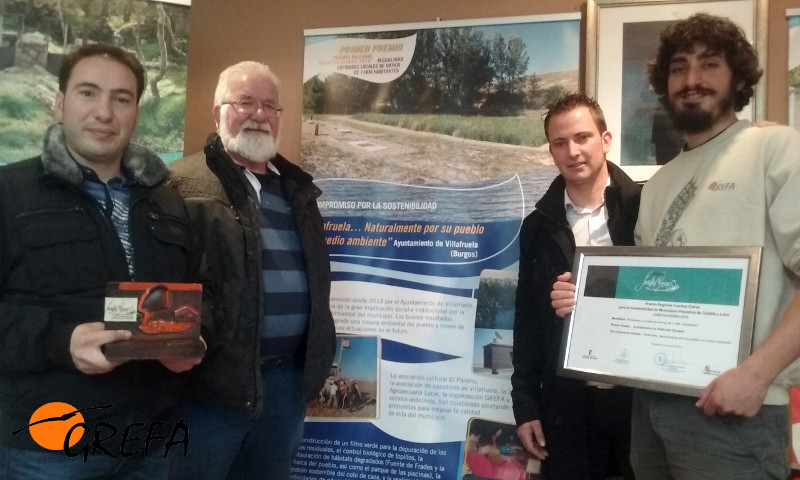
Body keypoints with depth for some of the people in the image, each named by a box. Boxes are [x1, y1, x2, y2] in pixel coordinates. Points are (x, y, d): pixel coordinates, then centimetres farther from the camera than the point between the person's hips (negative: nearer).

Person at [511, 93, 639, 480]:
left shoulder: (645, 209, -4)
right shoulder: (538, 226, 4)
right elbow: (527, 320, 6)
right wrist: (525, 403, 4)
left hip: (642, 392, -1)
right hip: (566, 400, 2)